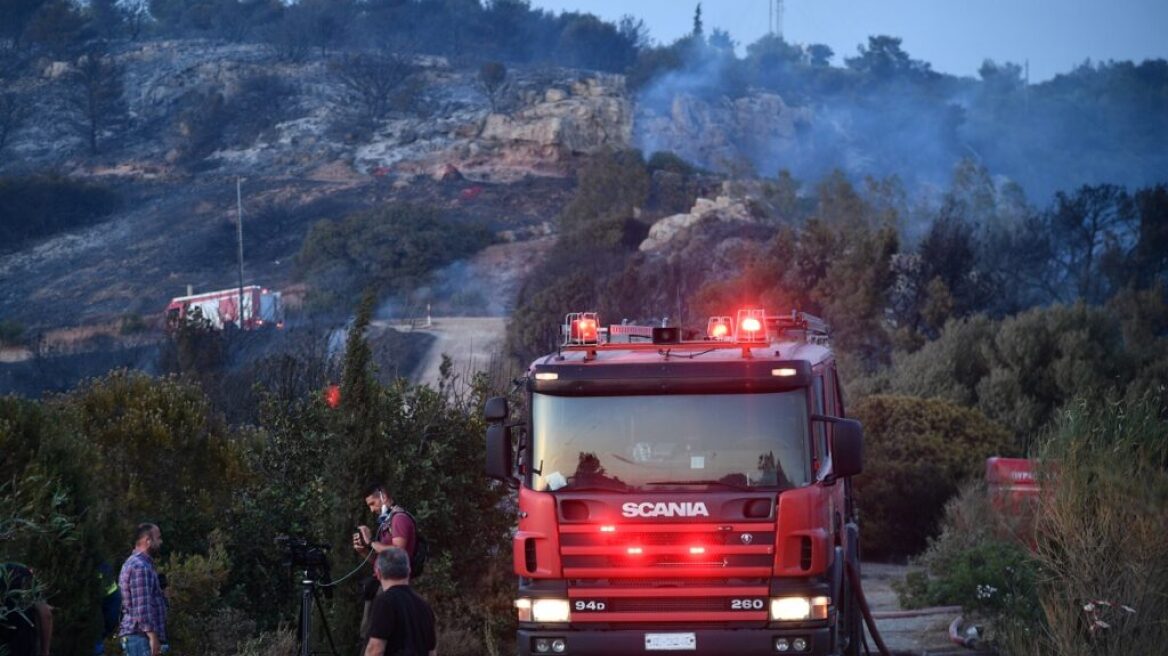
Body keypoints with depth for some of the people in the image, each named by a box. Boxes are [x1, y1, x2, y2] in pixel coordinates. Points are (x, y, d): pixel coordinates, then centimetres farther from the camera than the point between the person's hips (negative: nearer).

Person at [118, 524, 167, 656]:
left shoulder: (133, 564, 20)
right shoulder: (140, 567, -14)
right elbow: (142, 607, -21)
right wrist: (153, 636, -22)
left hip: (132, 635, 11)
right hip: (141, 636, -11)